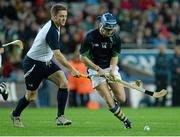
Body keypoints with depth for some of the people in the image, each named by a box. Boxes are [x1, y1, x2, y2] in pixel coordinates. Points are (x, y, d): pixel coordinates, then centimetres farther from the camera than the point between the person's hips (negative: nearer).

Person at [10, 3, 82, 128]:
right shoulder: (51, 31, -28)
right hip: (33, 63, -8)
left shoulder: (55, 27, 1)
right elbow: (57, 54, -35)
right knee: (31, 96, 4)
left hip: (46, 61, 8)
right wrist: (71, 69, -37)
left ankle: (60, 117, -13)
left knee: (64, 83, -14)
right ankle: (15, 115, 33)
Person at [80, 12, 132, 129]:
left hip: (110, 68, 3)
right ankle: (125, 120, 5)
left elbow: (115, 56, 1)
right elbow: (83, 57, -11)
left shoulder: (115, 37, -7)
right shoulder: (90, 37, -17)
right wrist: (98, 69, -18)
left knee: (121, 99, -6)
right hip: (95, 69, -3)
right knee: (110, 103, -15)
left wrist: (112, 70, -17)